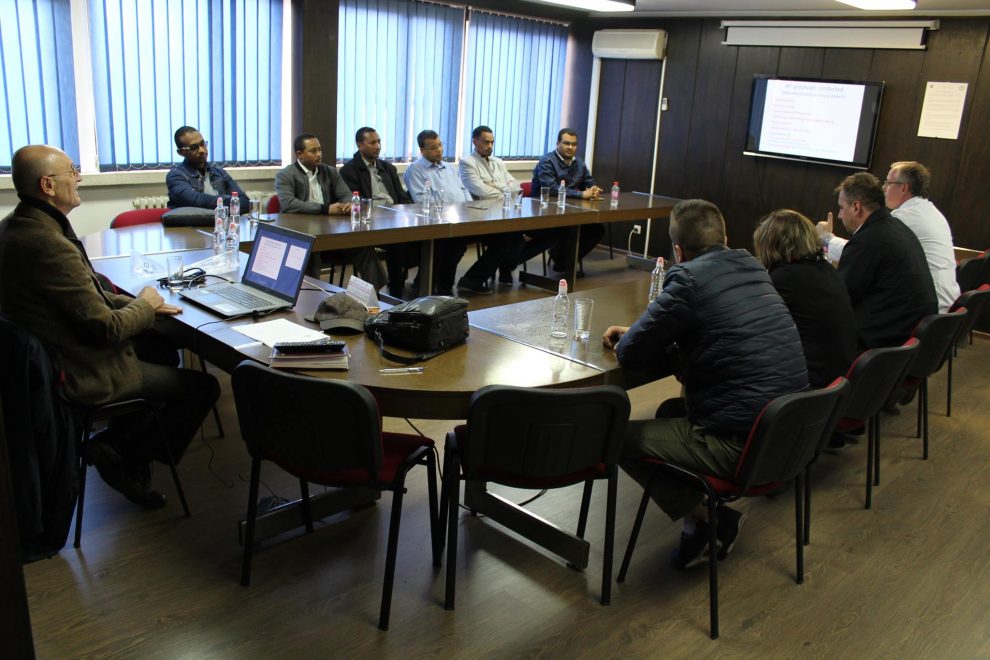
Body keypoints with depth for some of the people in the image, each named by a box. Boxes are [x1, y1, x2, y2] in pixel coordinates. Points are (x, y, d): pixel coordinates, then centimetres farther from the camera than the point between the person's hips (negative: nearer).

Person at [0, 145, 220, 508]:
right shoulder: (51, 246, -31)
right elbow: (108, 328, -26)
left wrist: (132, 302, 2)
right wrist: (145, 305, -7)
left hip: (53, 356, 10)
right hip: (85, 373, -10)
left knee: (163, 348, 28)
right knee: (205, 386, -1)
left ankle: (123, 438, 27)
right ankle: (126, 456, 10)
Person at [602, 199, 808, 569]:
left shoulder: (689, 278, -14)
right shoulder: (751, 267, 10)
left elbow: (630, 353, -11)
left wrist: (629, 340, 13)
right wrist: (639, 336, 20)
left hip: (743, 442, -9)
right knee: (671, 412, 27)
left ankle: (707, 519, 8)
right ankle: (713, 520, 17)